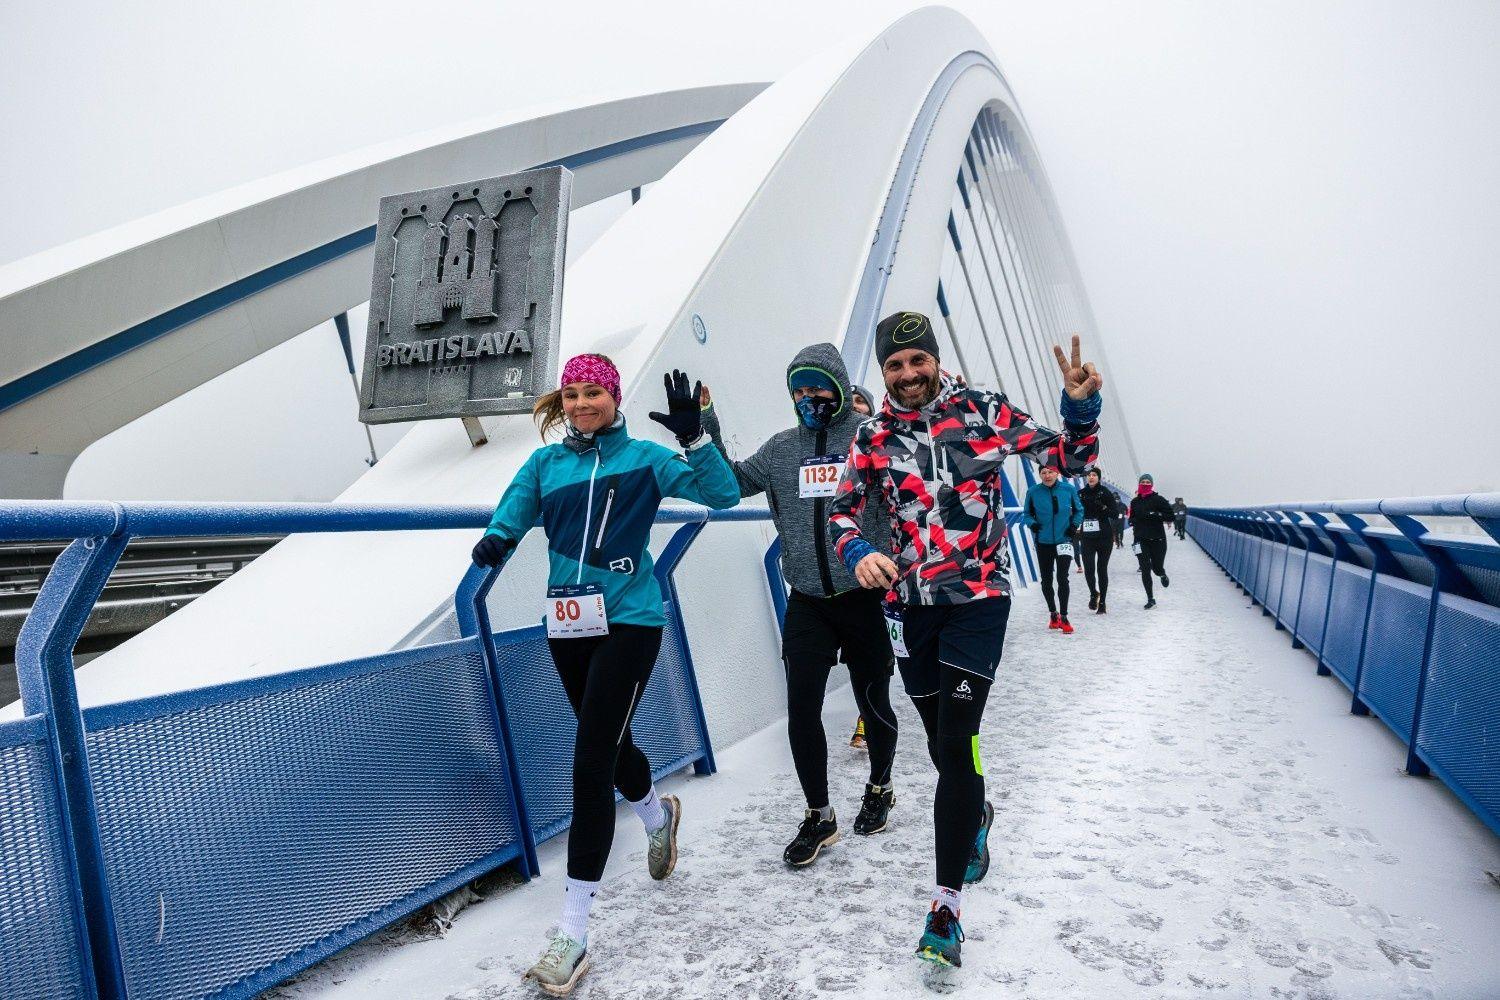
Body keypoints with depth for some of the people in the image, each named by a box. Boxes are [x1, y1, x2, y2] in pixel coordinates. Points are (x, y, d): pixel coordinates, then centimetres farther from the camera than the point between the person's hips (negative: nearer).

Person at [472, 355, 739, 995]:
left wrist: (693, 438, -22)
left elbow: (723, 494, -8)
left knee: (592, 761, -11)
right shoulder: (546, 463, 9)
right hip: (567, 628, 5)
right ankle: (658, 816, 55)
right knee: (608, 744, 21)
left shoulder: (644, 457, -1)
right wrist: (495, 541, -23)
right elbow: (511, 515, -1)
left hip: (629, 623, -5)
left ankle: (573, 932, -3)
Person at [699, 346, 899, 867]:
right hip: (807, 602, 3)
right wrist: (703, 434, -5)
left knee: (873, 702, 13)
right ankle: (818, 815, 21)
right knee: (801, 710, 1)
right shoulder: (781, 448, 6)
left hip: (865, 596, -2)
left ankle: (879, 789, 40)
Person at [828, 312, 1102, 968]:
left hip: (978, 598, -3)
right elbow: (842, 512, 5)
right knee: (943, 743, 15)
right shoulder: (872, 436, 1)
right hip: (911, 605, 3)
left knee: (955, 741, -12)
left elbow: (1070, 457, 2)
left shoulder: (983, 413, -3)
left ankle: (946, 905, -2)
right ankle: (977, 815, 49)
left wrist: (1081, 406, -18)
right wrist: (859, 554, -15)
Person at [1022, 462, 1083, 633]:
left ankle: (1063, 617, 3)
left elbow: (1079, 510, 9)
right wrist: (1032, 523, -14)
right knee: (1046, 580, 11)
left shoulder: (1069, 489, -6)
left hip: (1063, 540, -1)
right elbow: (1026, 513, 6)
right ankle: (1053, 613, 31)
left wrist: (1075, 525, -7)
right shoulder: (1033, 492, -7)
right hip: (1043, 542, 1)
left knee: (1062, 578, -9)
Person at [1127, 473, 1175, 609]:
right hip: (1141, 540, 2)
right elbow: (1132, 518, 22)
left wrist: (1155, 515, -20)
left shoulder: (1158, 499, -3)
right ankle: (1150, 599, 1)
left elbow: (1170, 516, -7)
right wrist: (1132, 520, -1)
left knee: (1157, 567, 4)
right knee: (1145, 570, -6)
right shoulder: (1135, 502, 9)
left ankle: (1163, 575, 44)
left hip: (1157, 539, -2)